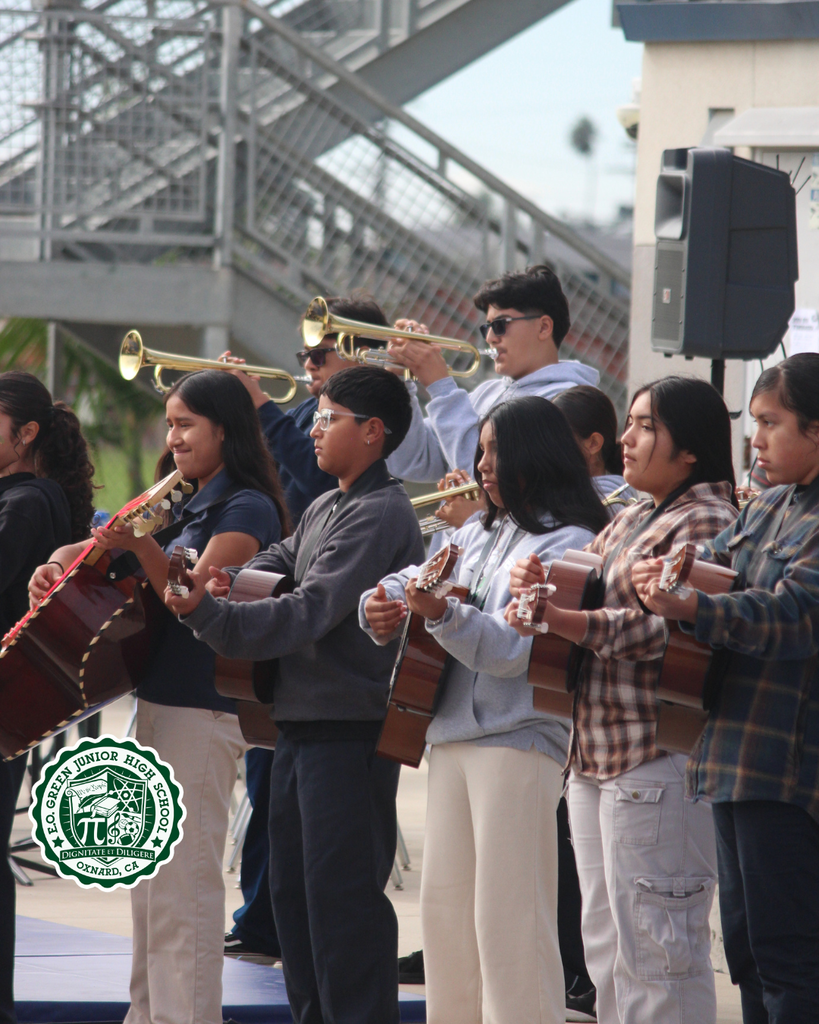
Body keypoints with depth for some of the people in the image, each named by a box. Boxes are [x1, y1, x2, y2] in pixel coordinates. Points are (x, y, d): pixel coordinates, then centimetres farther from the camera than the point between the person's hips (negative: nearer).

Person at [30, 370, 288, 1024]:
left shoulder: (248, 509, -10)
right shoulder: (183, 504, 17)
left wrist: (142, 547, -31)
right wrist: (62, 566, 3)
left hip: (201, 712, -9)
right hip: (157, 701, 9)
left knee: (184, 883, -10)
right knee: (150, 879, 12)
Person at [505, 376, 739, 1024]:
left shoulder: (705, 522, -11)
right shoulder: (634, 520, 20)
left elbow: (670, 629, -21)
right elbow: (595, 602, 22)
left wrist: (565, 620, -26)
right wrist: (545, 586, 1)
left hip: (659, 759, -10)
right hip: (600, 752, 10)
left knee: (655, 945, -10)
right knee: (608, 946, 13)